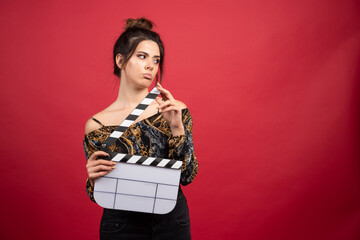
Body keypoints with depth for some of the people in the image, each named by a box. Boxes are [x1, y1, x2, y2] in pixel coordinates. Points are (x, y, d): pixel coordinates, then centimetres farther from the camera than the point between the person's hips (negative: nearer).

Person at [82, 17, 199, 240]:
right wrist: (94, 178, -19)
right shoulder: (96, 125, -6)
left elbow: (187, 176, -9)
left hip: (172, 222, 1)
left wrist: (177, 128, -20)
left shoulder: (176, 111, -4)